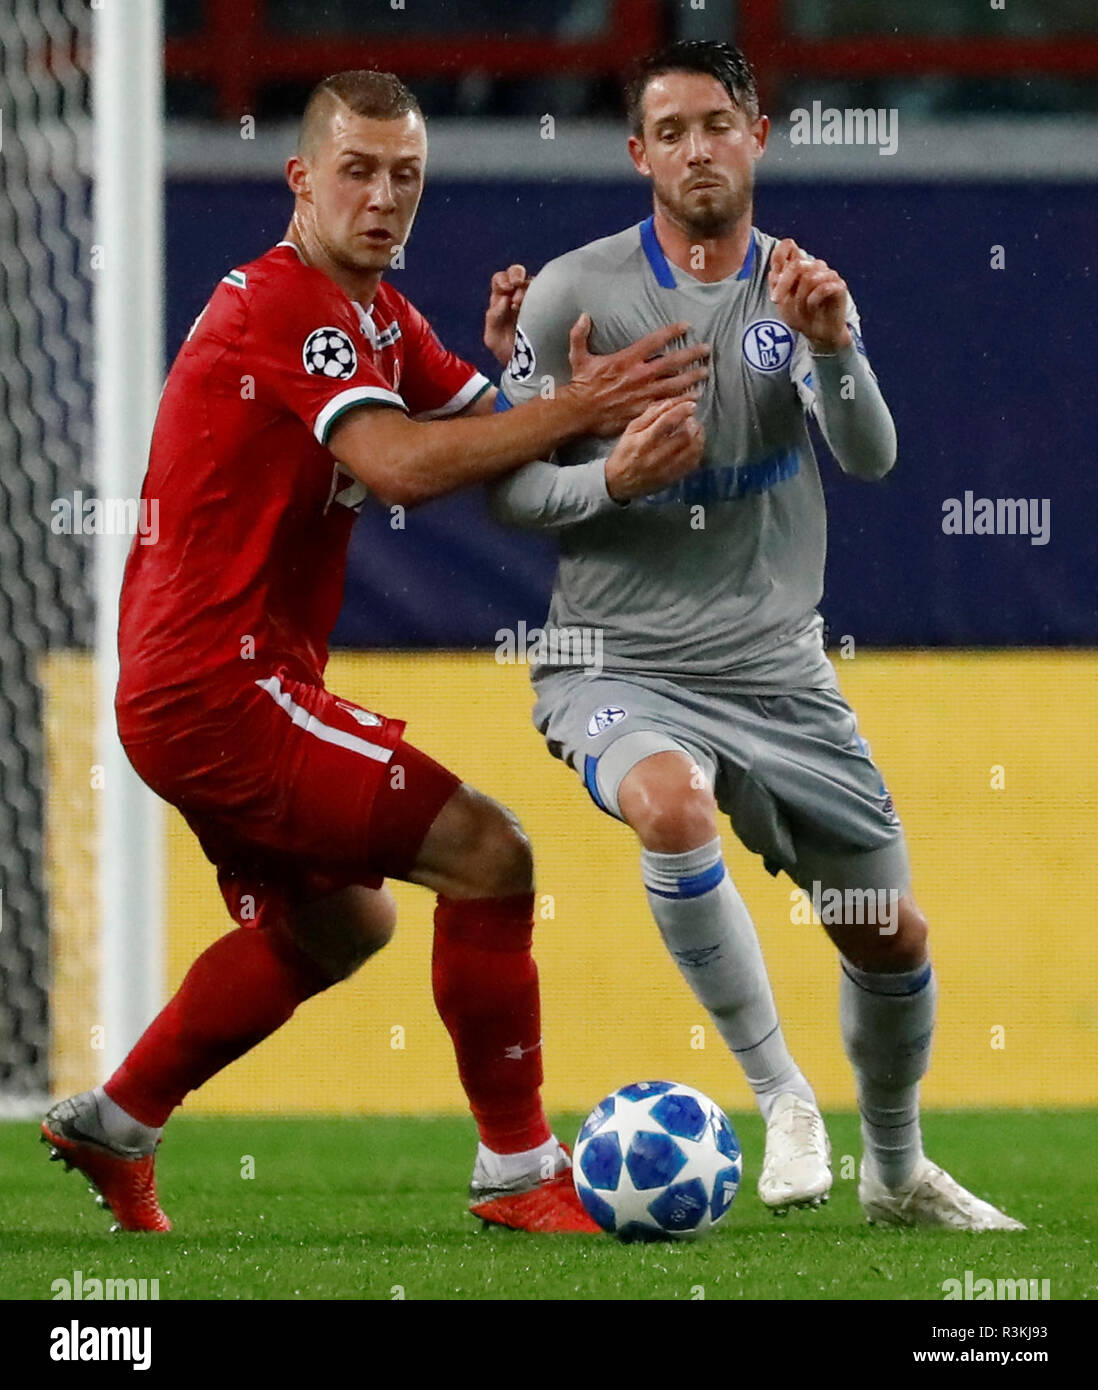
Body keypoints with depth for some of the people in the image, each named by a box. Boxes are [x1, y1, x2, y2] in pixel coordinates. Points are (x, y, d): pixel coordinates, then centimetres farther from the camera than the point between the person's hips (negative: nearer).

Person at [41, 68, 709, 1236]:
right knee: (487, 855, -14)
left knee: (334, 924, 29)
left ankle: (112, 1127, 35)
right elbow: (400, 465, -30)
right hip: (220, 687, -11)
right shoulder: (285, 306, -17)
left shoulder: (378, 317, 15)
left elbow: (479, 427, 9)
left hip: (188, 688, 11)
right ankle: (516, 1171, -8)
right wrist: (574, 411, -31)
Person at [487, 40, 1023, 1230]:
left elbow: (870, 459, -12)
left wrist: (829, 348, -30)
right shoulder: (577, 293, -5)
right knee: (672, 801, -37)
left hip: (777, 671, 4)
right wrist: (608, 482, -23)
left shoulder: (804, 290, 3)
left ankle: (895, 1170, 34)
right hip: (619, 669, -3)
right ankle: (780, 1095, -23)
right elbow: (503, 485, -3)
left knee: (891, 936, 7)